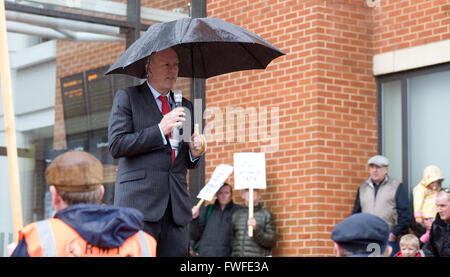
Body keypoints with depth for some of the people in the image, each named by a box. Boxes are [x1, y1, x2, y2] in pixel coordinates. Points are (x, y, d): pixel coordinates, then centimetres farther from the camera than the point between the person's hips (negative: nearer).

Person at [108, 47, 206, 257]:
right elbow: (116, 145, -7)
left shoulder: (185, 106, 21)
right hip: (138, 202, -5)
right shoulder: (127, 97, 5)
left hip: (176, 206, 5)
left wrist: (194, 152, 1)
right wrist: (160, 130, -13)